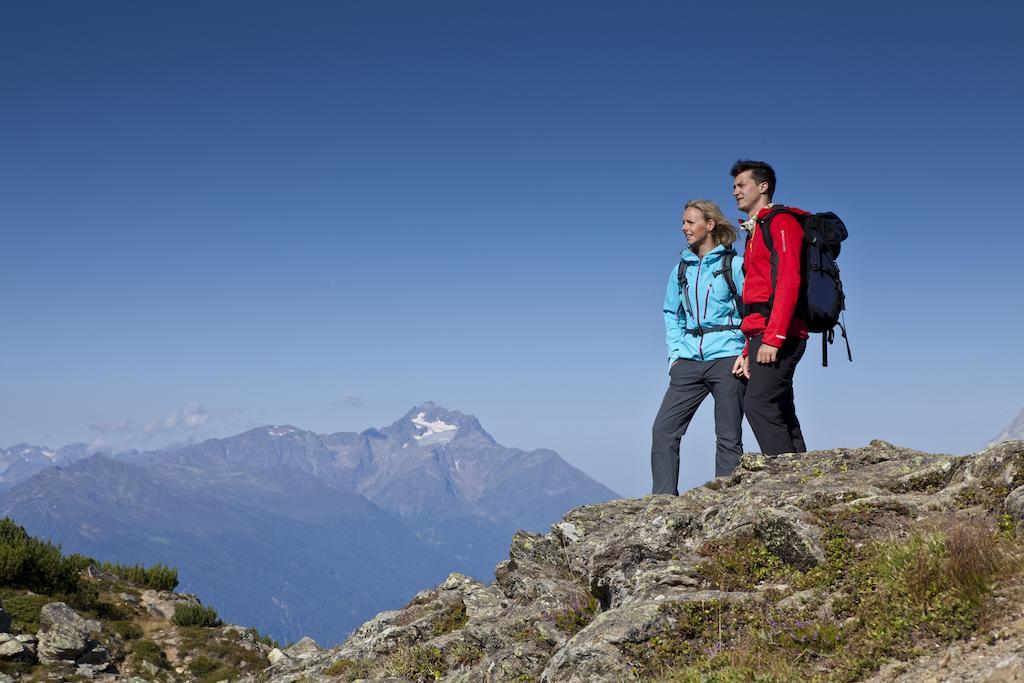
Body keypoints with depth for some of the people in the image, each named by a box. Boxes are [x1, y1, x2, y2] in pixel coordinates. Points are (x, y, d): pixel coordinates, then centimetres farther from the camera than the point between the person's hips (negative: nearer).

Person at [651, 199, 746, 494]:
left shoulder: (734, 264, 0)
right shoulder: (681, 269, 14)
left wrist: (746, 353, -10)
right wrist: (675, 352, 9)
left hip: (726, 359, -5)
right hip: (689, 360, 5)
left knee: (728, 437, -1)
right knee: (663, 429, -5)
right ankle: (664, 500, -2)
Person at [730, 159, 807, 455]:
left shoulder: (781, 222, -2)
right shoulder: (755, 232, 28)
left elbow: (789, 282, -15)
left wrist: (772, 338, -22)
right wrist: (748, 351, 20)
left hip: (779, 334, -10)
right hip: (762, 336, 10)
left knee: (758, 404, -18)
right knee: (781, 413, 5)